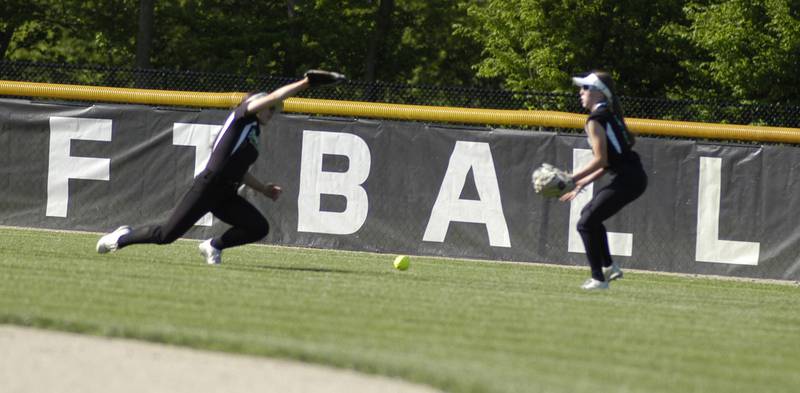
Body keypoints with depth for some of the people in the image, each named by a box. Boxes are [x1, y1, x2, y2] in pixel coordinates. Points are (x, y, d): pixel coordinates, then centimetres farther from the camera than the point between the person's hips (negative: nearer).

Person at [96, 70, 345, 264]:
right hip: (208, 186, -8)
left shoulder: (254, 133, 23)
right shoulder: (242, 116, 1)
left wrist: (265, 190, 19)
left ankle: (213, 247, 9)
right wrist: (306, 83, -18)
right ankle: (122, 238, 16)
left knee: (259, 228, -12)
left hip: (227, 195, 8)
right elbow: (273, 97, -14)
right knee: (166, 234, -9)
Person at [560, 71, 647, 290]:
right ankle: (608, 266, 25)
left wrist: (572, 179, -9)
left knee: (586, 223, -4)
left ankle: (598, 278, -1)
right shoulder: (610, 116, 19)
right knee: (590, 214, 23)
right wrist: (582, 183, 20)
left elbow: (600, 160, -16)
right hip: (634, 177, 10)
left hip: (627, 180, -10)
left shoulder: (595, 121, -11)